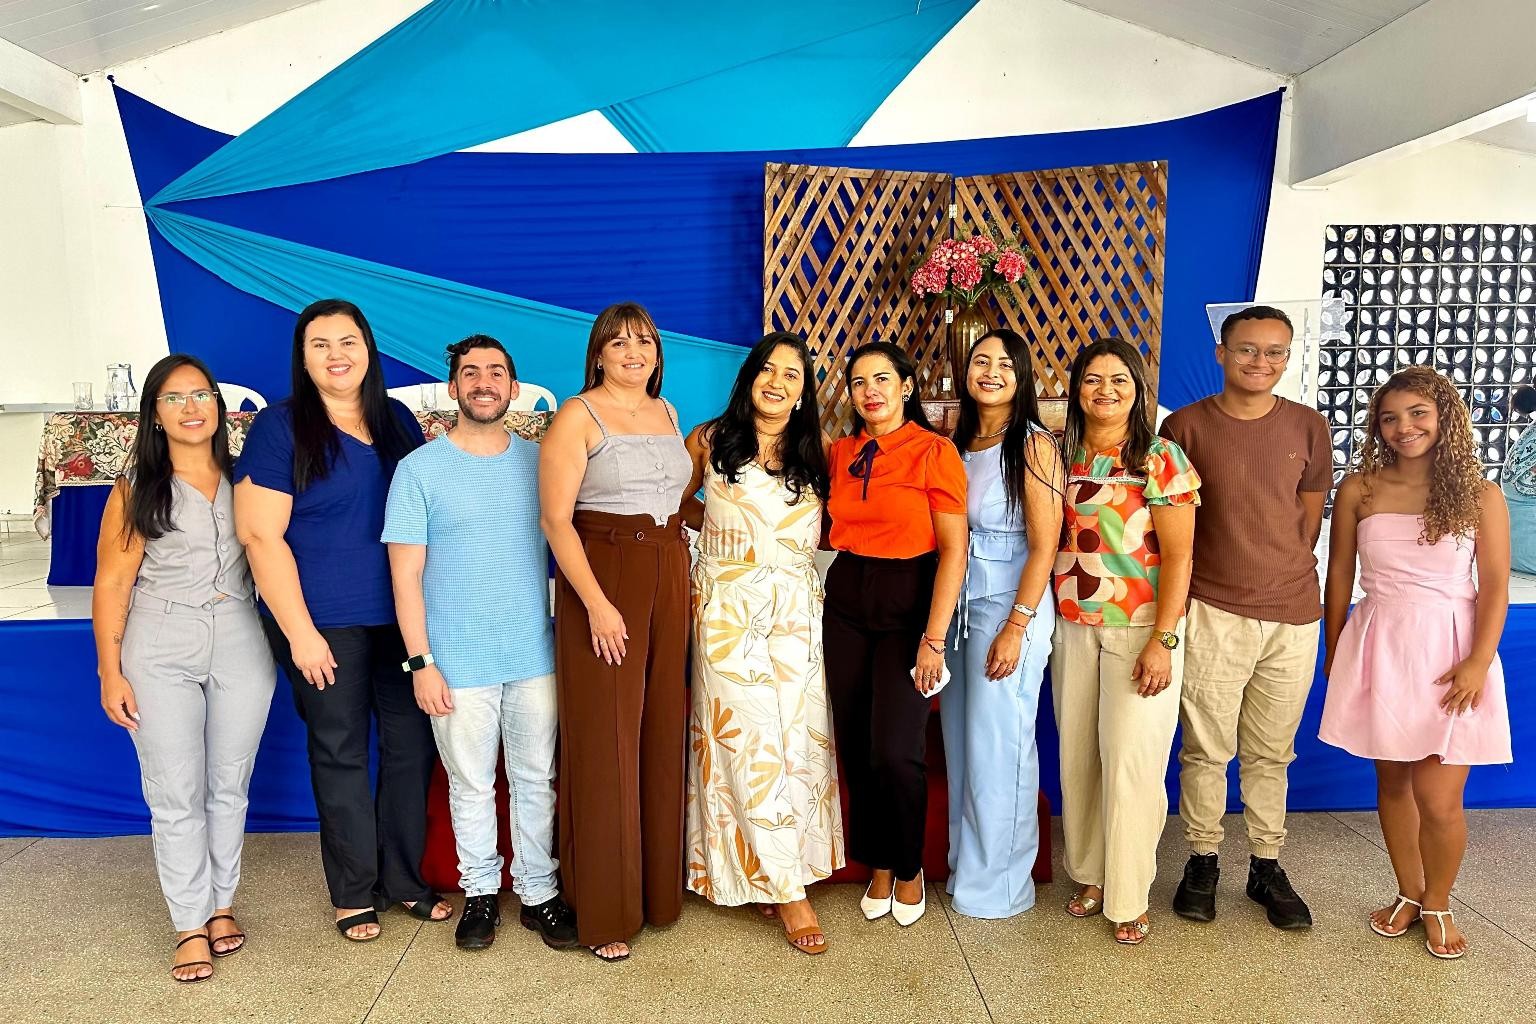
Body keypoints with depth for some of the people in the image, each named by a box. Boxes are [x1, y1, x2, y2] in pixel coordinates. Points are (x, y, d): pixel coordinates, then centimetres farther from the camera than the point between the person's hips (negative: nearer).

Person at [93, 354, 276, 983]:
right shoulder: (136, 488, -1)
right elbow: (111, 584, -2)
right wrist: (110, 673, -5)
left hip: (240, 644, 2)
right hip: (160, 653, -2)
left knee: (229, 787, 11)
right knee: (175, 796, 2)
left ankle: (221, 904, 27)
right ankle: (191, 924, 15)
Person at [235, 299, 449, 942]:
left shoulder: (397, 420, 8)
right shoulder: (280, 427, -7)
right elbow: (261, 535, -11)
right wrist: (300, 632, -14)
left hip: (401, 616, 4)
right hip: (324, 623, -4)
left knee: (411, 744, 9)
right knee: (340, 753, 7)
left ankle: (405, 878, 27)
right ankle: (353, 892, 25)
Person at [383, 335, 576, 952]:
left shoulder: (539, 461, 4)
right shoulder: (420, 469, -4)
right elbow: (406, 574, -5)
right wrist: (421, 662, -9)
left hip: (534, 654, 2)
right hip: (458, 662, -2)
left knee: (536, 780, 11)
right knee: (471, 785, 10)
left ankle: (537, 891, 26)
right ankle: (480, 890, 29)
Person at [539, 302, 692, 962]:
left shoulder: (667, 413, 13)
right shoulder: (577, 417, -6)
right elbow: (555, 518, -12)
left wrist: (684, 576, 10)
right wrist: (596, 603, -19)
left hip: (669, 578, 6)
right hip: (602, 580, -6)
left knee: (662, 733, 11)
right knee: (605, 740, 0)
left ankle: (659, 886, 27)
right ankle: (605, 911, 13)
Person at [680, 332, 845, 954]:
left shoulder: (816, 454, 9)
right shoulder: (710, 440, 3)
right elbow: (675, 505, 13)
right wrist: (721, 526, 1)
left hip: (796, 608, 3)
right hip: (727, 606, -2)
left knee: (799, 737, 2)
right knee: (750, 739, -4)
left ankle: (774, 870, 19)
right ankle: (787, 891, 5)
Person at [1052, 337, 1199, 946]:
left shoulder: (1160, 458, -7)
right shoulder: (1062, 454, 5)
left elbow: (1178, 556, -10)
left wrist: (1163, 641, -15)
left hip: (1140, 628, -4)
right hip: (1072, 626, 5)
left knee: (1130, 758, -3)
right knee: (1077, 753, 11)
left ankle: (1128, 898, 13)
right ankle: (1088, 874, 28)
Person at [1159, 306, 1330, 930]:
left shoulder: (1308, 427, 4)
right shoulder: (1185, 426, -3)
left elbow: (1310, 513, 12)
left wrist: (1286, 576, 8)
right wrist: (1182, 591, 0)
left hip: (1293, 617, 2)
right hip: (1211, 613, -2)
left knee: (1271, 752, 13)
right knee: (1206, 749, 6)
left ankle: (1266, 867, 27)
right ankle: (1202, 862, 23)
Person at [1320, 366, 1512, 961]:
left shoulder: (1480, 495, -1)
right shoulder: (1358, 490, 1)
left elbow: (1494, 587, -2)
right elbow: (1339, 577, 7)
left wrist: (1479, 662, -12)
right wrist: (1334, 655, 8)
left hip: (1450, 651, -2)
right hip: (1379, 649, 2)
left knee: (1439, 798, -2)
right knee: (1393, 782, 12)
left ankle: (1437, 903, 24)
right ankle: (1408, 894, 32)